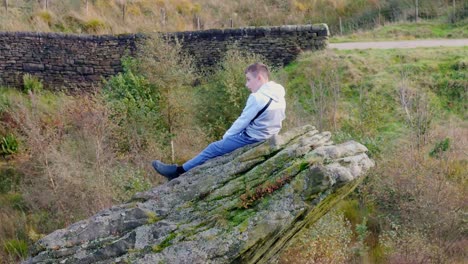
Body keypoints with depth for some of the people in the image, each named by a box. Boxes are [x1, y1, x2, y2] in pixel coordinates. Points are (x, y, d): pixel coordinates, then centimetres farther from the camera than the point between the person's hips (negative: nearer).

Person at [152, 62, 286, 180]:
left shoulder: (257, 97, -22)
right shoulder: (279, 96, 5)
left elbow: (242, 121, -16)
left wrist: (225, 136, 1)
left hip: (250, 139, -9)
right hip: (265, 138, 9)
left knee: (214, 148, 1)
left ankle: (178, 171, 10)